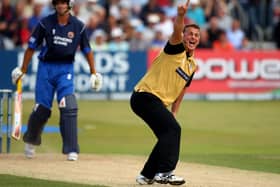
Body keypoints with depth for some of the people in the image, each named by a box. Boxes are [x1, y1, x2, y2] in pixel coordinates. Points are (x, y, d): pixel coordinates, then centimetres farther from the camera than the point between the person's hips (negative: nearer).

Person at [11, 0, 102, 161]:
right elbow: (31, 47, 2)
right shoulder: (45, 23, -5)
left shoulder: (78, 26, -3)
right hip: (46, 68, 0)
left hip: (66, 70, 0)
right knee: (42, 109, 2)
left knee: (68, 107, -16)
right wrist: (22, 70, 3)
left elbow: (87, 50, 7)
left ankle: (71, 150, -12)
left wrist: (94, 73, 6)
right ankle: (31, 140, 31)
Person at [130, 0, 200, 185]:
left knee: (168, 135, 14)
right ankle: (164, 172, -28)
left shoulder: (192, 65, 17)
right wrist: (181, 15, -47)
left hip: (159, 103, 10)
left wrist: (174, 112, 16)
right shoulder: (176, 49, -6)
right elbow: (176, 32, -28)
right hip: (145, 96, -10)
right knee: (172, 128, -22)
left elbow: (181, 89, 24)